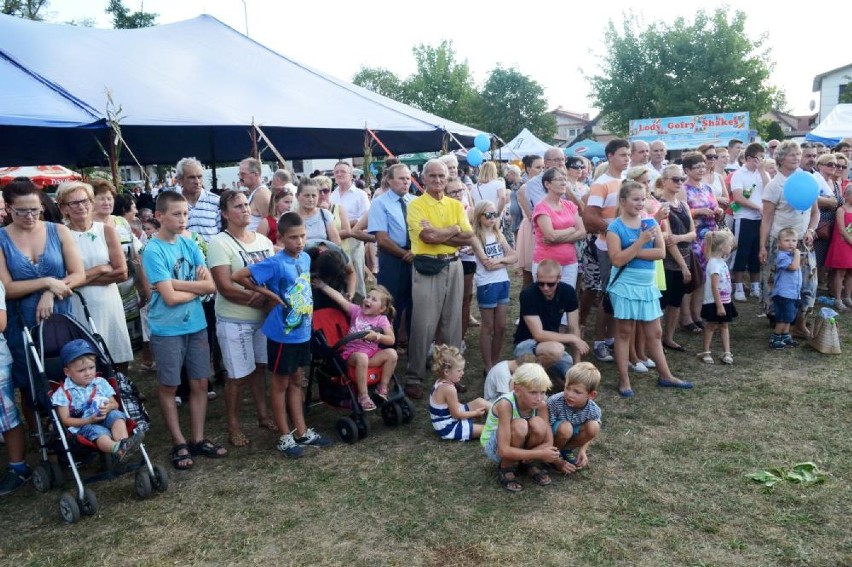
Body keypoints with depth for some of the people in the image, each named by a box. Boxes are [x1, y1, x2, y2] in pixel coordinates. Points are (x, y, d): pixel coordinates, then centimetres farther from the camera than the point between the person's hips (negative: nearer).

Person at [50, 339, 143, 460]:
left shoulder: (100, 383, 9)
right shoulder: (64, 392, -1)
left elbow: (115, 404, 10)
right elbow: (65, 420, -4)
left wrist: (109, 407, -15)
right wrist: (89, 420, -18)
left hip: (105, 418, 4)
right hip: (83, 426, -4)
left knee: (116, 415, -27)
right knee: (99, 432, -34)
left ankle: (124, 442, -52)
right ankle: (119, 450, -65)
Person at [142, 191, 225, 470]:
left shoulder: (189, 244, 3)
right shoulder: (153, 251, -13)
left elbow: (211, 285, -4)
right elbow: (170, 297, -19)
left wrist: (177, 283, -14)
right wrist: (196, 287, -5)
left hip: (196, 325, 5)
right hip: (167, 329, -5)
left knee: (200, 383, 11)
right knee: (169, 386, 9)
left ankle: (198, 439, 24)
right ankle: (179, 443, 22)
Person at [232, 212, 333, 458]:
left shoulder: (306, 258, 2)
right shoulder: (275, 263, -19)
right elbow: (237, 276, -21)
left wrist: (307, 314, 9)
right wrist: (269, 293, -16)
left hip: (303, 331, 7)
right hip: (282, 333, -7)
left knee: (296, 381, 17)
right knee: (281, 383, 8)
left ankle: (302, 432, 29)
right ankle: (285, 436, 21)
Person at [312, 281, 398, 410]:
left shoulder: (382, 320, 4)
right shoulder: (356, 311, 5)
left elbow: (391, 340, -4)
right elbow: (340, 298, -3)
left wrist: (377, 336, -21)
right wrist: (322, 285, -7)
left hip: (372, 355, 2)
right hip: (353, 353, -2)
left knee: (392, 353, -23)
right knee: (361, 357, -37)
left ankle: (382, 388, -9)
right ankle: (363, 395, -27)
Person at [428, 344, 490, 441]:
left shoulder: (440, 382, 0)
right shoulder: (449, 389, -29)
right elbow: (456, 415, -21)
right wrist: (475, 413, -7)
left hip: (449, 420, 10)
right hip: (449, 428, -10)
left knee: (480, 402, 8)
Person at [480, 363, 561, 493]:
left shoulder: (541, 404, -19)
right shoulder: (505, 404, -33)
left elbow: (549, 443, -16)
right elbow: (504, 451, -36)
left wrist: (527, 455, -32)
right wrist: (540, 454, -37)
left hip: (520, 445, 4)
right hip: (494, 447, -4)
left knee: (538, 423, -29)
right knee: (520, 425, -36)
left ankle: (532, 464, -1)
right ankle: (506, 469, -9)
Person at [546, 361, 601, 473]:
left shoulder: (594, 411, -20)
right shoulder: (554, 402, -30)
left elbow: (590, 434, 2)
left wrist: (583, 450, -18)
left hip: (572, 436, 4)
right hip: (552, 439, -4)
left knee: (593, 427, -23)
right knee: (565, 427, -35)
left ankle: (566, 450, 2)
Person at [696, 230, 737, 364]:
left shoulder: (722, 261, 8)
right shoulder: (714, 263, -21)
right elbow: (714, 287, -23)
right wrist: (719, 306, -24)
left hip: (724, 301, 8)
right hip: (714, 303, -8)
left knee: (724, 325, 10)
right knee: (711, 326, 3)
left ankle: (726, 352, 15)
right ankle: (705, 352, 16)